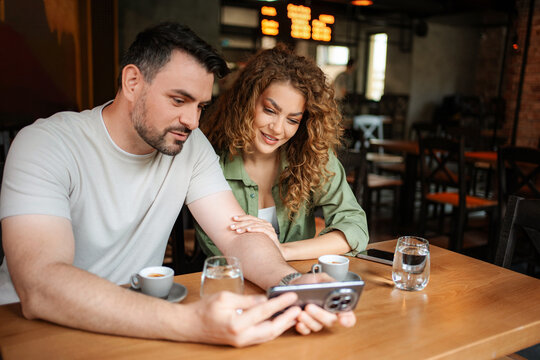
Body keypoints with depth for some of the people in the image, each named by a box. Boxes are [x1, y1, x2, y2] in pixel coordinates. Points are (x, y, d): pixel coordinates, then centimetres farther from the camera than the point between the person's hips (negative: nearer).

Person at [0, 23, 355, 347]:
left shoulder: (191, 146, -3)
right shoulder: (45, 145, -17)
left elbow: (239, 236, -8)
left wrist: (293, 282, -29)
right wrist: (188, 322, -41)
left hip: (136, 319, 4)